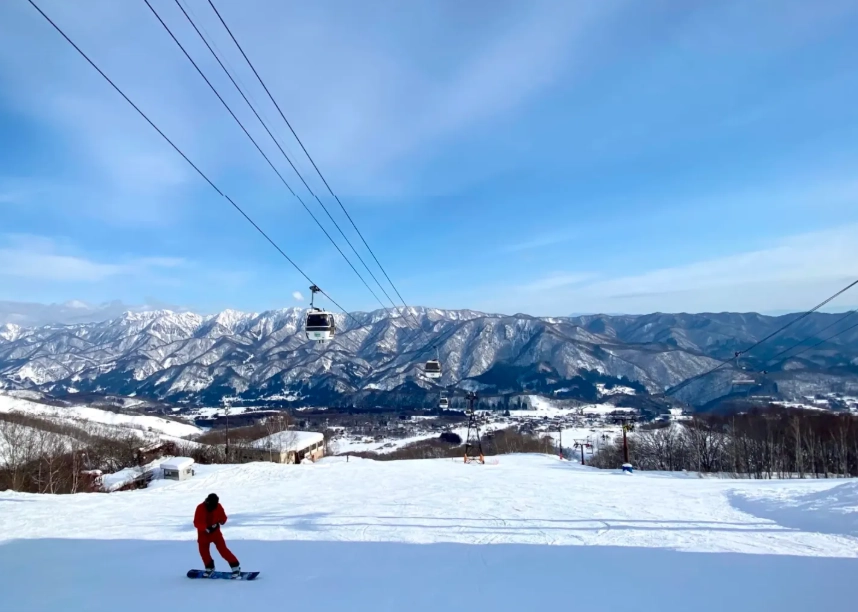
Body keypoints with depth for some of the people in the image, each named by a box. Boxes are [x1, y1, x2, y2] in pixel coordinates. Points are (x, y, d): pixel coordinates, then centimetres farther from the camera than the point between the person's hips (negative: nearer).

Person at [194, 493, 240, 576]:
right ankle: (209, 567, 29)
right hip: (203, 533, 1)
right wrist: (207, 528, -33)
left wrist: (219, 523, -22)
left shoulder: (218, 507, -13)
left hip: (215, 532, -1)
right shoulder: (200, 508, -19)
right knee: (203, 551, 4)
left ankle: (235, 566, -7)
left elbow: (223, 517, 0)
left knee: (223, 549, -9)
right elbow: (196, 523, -21)